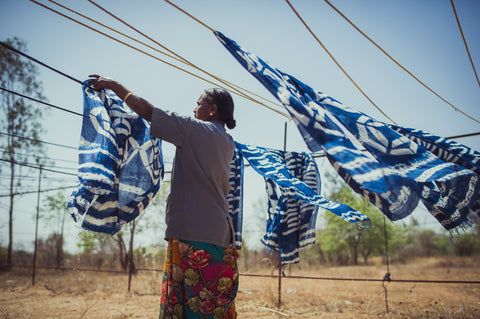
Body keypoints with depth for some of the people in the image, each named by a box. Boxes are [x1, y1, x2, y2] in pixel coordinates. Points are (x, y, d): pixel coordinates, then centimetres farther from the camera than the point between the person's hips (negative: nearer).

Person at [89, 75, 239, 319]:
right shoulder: (227, 142, 16)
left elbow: (146, 110, -4)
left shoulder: (195, 130, -6)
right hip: (220, 235, 8)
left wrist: (114, 85, 10)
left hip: (192, 234, -8)